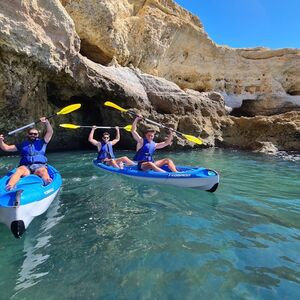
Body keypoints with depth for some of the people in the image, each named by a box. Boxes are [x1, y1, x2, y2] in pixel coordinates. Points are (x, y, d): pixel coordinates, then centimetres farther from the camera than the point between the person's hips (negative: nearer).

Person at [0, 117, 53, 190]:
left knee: (43, 171, -37)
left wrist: (46, 122, -6)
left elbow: (50, 132, 9)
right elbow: (6, 148, 22)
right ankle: (8, 189, -56)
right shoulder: (22, 145, 25)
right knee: (19, 171, -34)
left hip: (39, 166, -1)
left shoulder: (41, 142, 21)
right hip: (25, 167, 2)